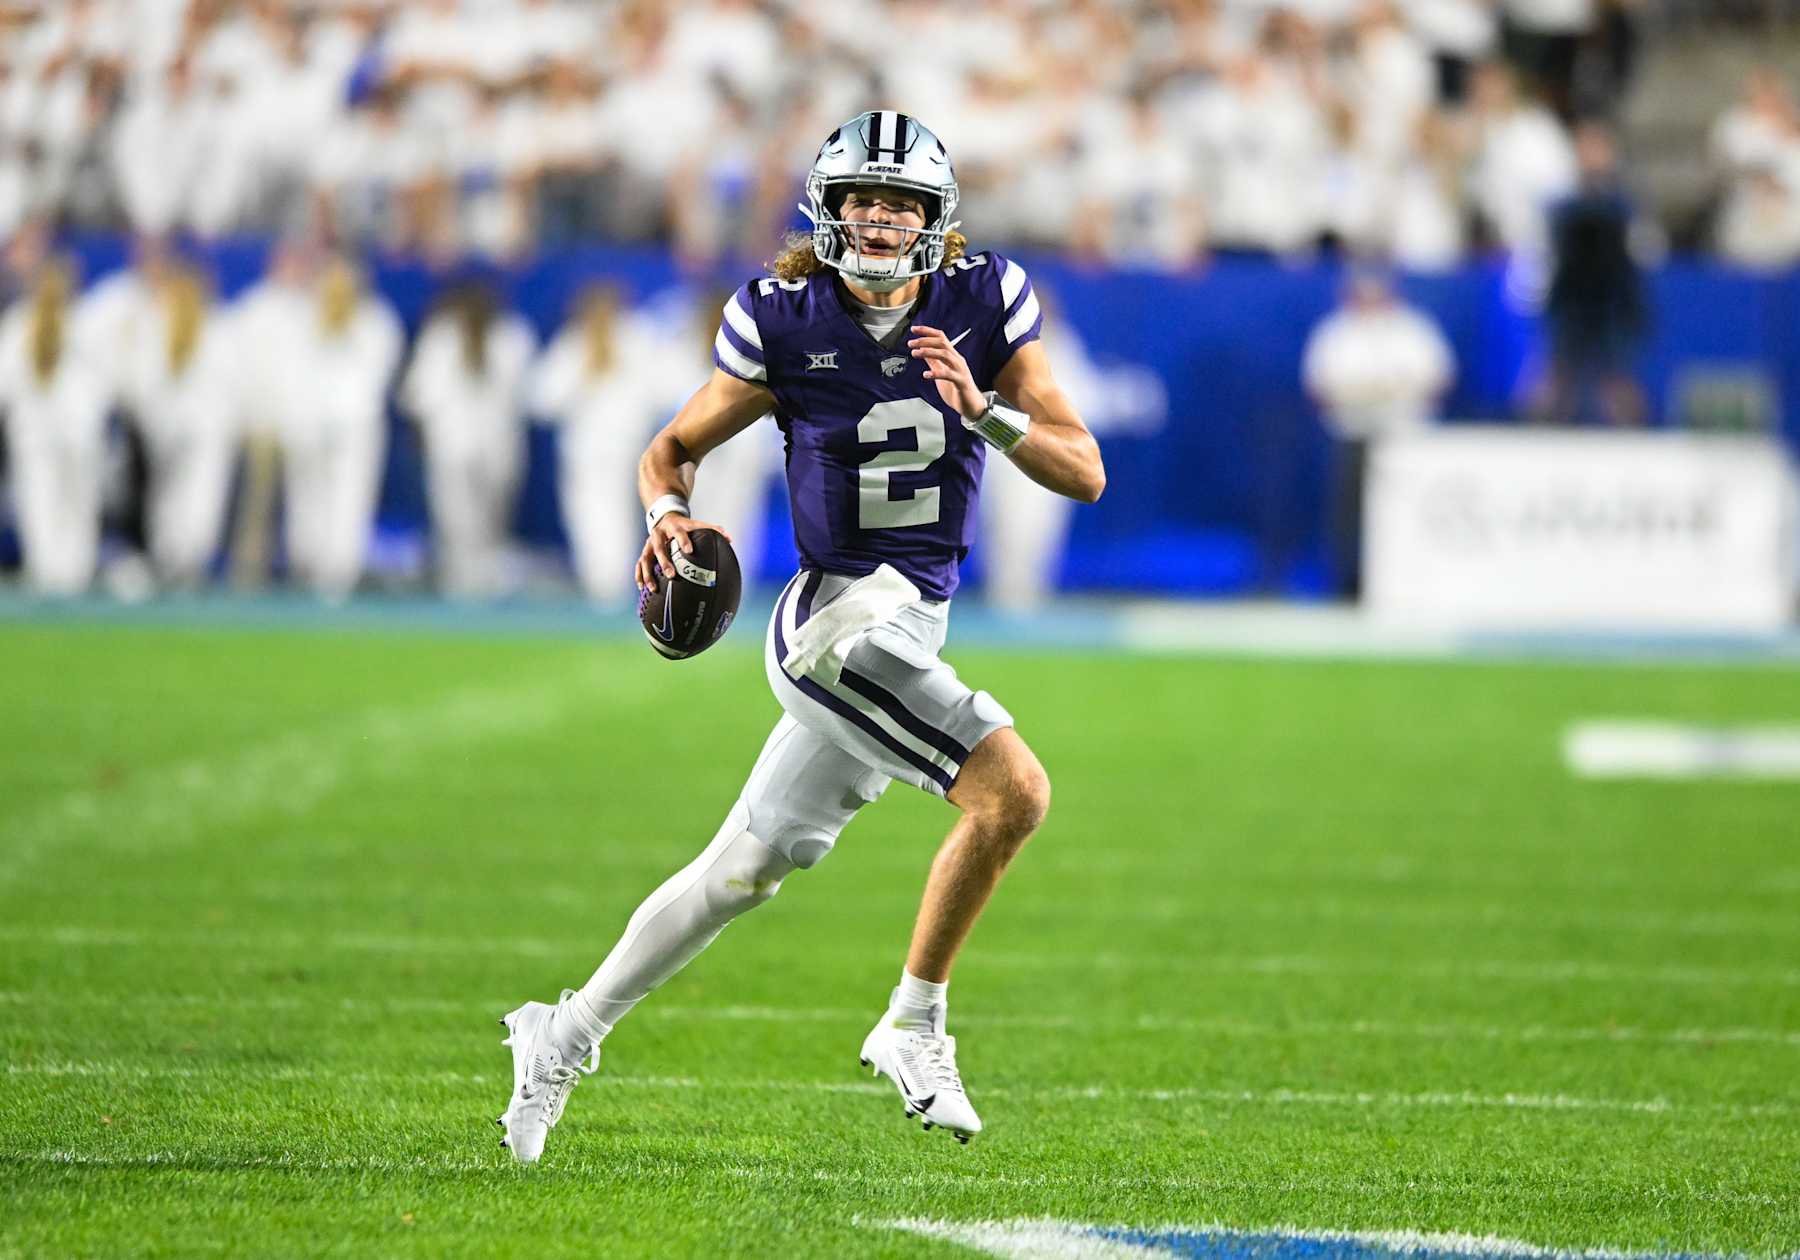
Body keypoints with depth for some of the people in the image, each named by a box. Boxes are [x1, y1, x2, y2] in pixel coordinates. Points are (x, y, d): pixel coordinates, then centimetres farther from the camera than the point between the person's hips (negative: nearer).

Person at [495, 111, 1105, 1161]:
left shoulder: (985, 304, 1)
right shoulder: (786, 323, -7)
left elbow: (1085, 473, -1)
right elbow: (674, 450, 6)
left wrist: (984, 412, -18)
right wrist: (670, 514, -16)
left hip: (912, 622, 5)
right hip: (841, 613, -5)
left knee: (749, 869, 14)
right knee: (1013, 793, -21)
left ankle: (568, 1037, 28)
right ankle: (915, 1026, -6)